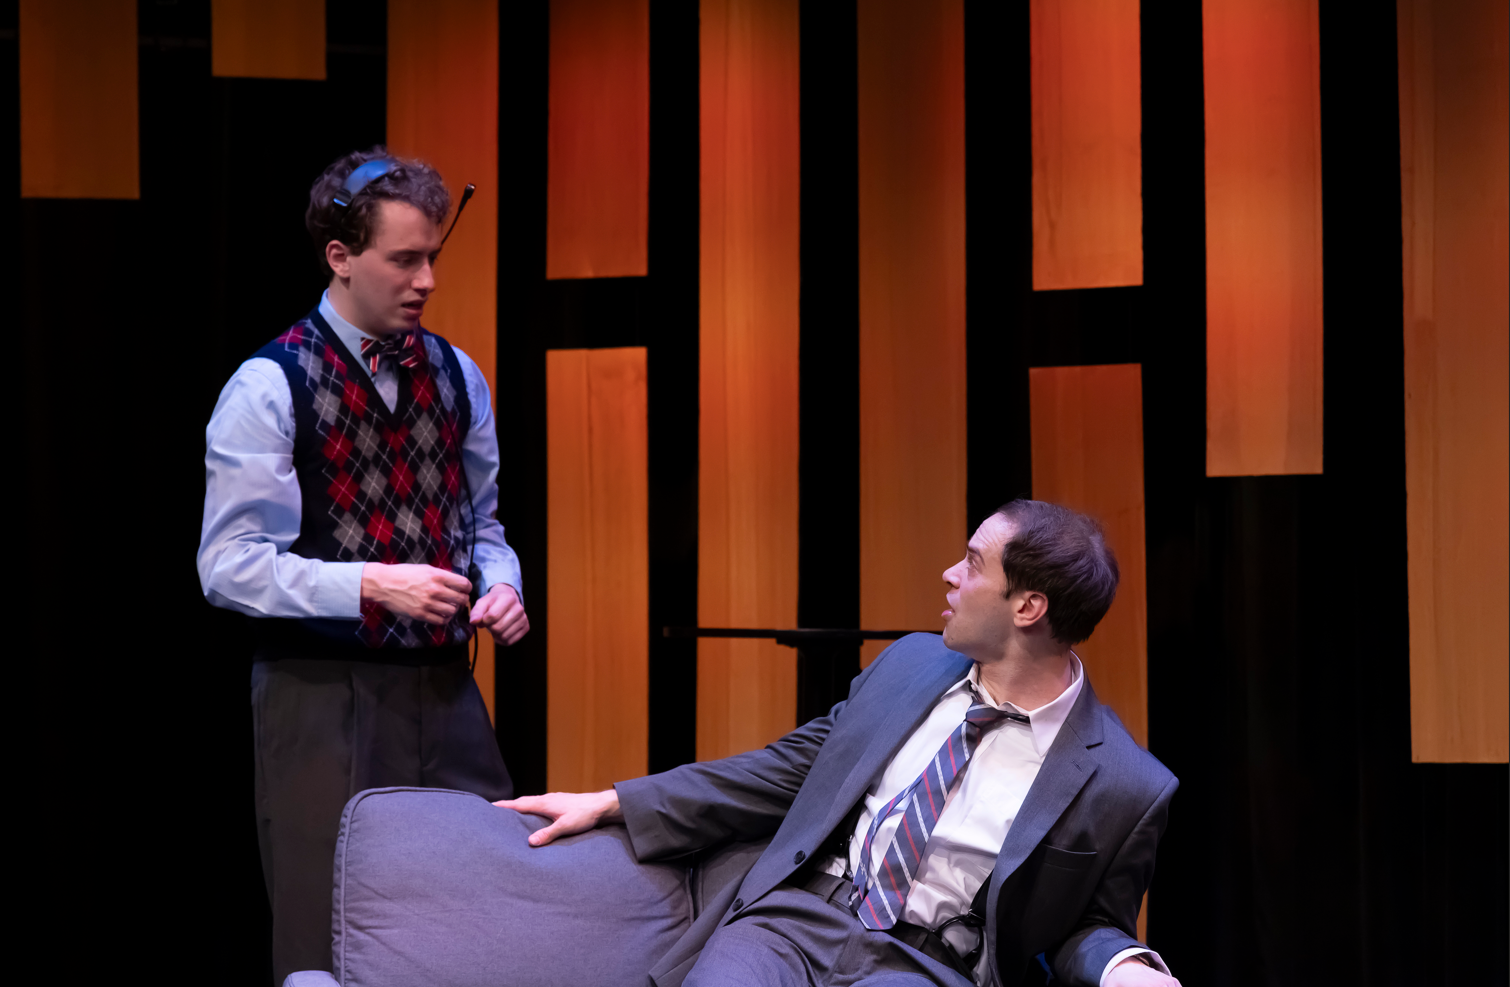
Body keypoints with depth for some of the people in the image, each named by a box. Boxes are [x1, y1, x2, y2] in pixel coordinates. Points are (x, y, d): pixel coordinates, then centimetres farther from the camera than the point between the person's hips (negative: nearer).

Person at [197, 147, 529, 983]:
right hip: (324, 701, -5)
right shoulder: (269, 388, -8)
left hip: (446, 693, 5)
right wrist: (372, 585, -20)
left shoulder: (457, 377, 9)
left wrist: (500, 583, -2)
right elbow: (228, 566, -12)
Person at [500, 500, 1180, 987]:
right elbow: (784, 772, 19)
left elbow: (1087, 922, 10)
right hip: (797, 917, 3)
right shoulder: (910, 664, 12)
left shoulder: (1122, 784, -3)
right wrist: (614, 803, 15)